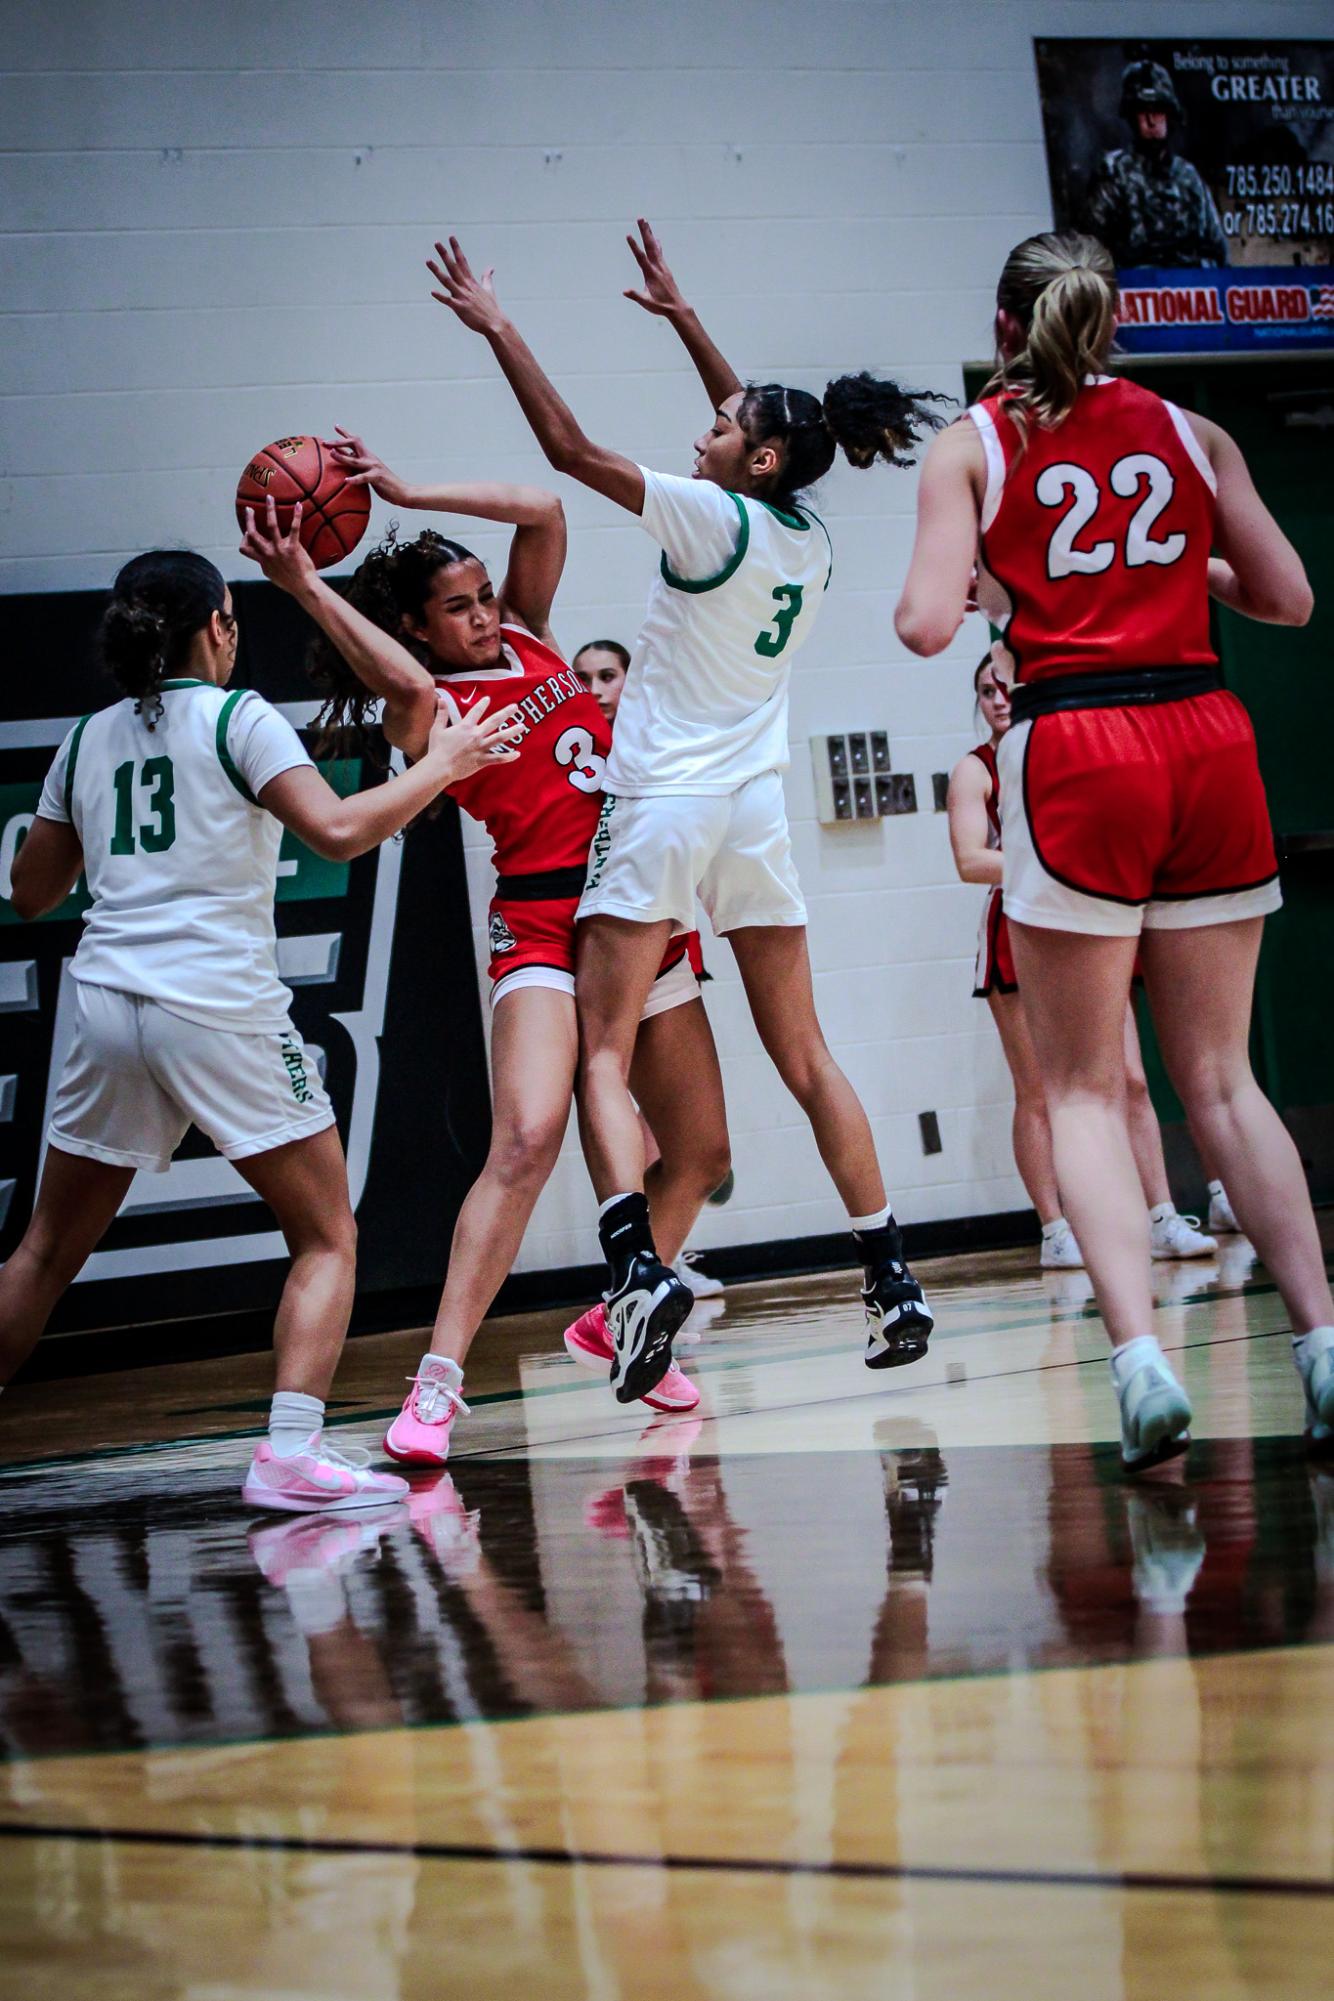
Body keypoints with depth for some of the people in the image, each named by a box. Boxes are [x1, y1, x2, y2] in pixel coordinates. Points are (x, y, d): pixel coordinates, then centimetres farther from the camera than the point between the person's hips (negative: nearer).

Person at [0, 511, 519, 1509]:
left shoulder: (90, 738, 13)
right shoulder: (235, 717, -1)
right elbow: (338, 829, -14)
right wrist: (443, 764, -1)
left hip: (107, 1004, 5)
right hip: (219, 1002, -5)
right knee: (328, 1240, 4)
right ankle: (291, 1453, -13)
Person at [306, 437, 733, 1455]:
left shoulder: (525, 638, 12)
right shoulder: (427, 710, -6)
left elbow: (543, 513, 3)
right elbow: (411, 687, -31)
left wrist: (407, 491, 0)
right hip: (545, 930, -7)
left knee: (699, 1156, 12)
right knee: (526, 1141, -26)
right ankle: (437, 1384, -28)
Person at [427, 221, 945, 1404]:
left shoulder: (715, 520, -12)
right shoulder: (811, 539, 7)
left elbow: (570, 448, -14)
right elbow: (760, 424, 26)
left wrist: (499, 327, -7)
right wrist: (683, 316, 29)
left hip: (664, 806, -6)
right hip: (758, 813, 6)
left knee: (602, 1053, -5)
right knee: (806, 1057, 11)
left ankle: (639, 1264, -24)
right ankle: (893, 1283, 9)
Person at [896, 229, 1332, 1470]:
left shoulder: (972, 447, 4)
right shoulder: (1189, 433, 11)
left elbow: (928, 624, -6)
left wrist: (922, 597, 17)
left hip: (1075, 749, -3)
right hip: (1208, 738, 3)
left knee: (1083, 1088, 3)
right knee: (1218, 1077, 10)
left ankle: (1140, 1357, -14)